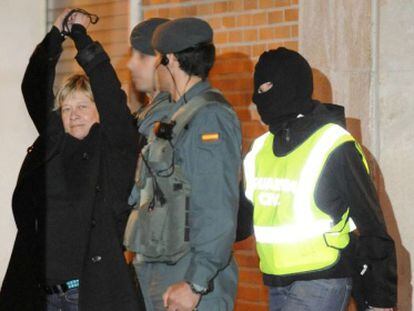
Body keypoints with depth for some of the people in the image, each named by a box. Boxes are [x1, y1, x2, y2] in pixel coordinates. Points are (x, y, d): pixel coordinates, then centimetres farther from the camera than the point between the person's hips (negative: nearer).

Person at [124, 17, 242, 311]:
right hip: (160, 272, 9)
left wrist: (195, 283, -22)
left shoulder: (210, 118, -12)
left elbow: (219, 212, -19)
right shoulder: (180, 116, 17)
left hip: (192, 276, -9)